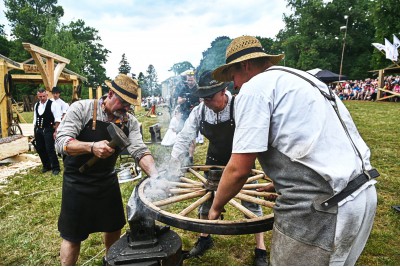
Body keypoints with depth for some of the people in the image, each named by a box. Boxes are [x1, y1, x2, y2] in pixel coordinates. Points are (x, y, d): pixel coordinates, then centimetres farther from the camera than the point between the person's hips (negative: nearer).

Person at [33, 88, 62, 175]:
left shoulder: (53, 104, -10)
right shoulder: (36, 105, 10)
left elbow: (57, 119, -12)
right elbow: (35, 119, 17)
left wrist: (55, 131, -16)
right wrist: (34, 131, 15)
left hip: (48, 130, -7)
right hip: (38, 130, 7)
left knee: (50, 149, -7)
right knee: (40, 149, 13)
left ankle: (55, 168, 6)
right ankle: (46, 166, 30)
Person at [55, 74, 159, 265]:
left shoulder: (129, 121, -6)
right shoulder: (81, 109, -16)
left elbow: (140, 151, -15)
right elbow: (61, 143, -23)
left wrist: (155, 176, -31)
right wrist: (92, 147, -41)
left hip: (108, 181, 4)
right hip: (77, 183, -4)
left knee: (114, 227, 18)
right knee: (72, 236, 8)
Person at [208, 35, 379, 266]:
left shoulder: (254, 87, -9)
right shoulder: (298, 78, 18)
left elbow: (239, 168, -13)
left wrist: (216, 207, 4)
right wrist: (281, 182, 33)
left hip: (322, 209, -10)